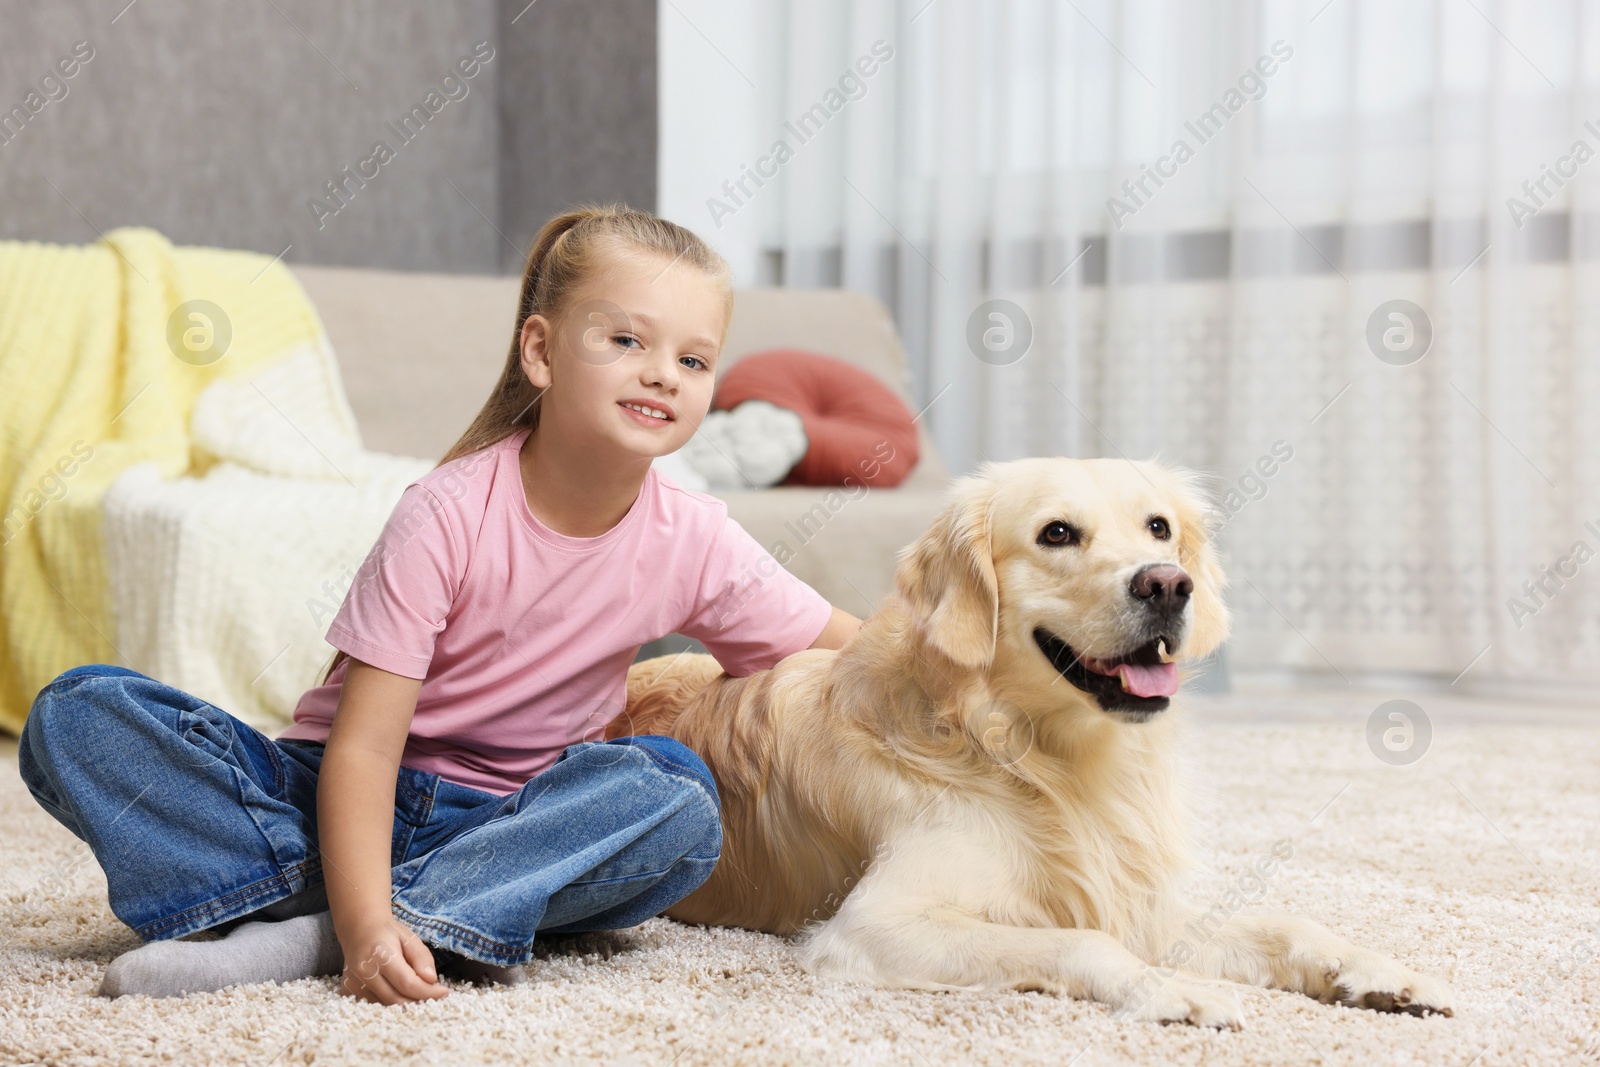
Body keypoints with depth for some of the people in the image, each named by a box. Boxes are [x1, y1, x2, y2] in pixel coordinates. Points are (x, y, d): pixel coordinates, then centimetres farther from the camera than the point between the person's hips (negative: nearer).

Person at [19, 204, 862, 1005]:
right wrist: (365, 924, -36)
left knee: (679, 795, -30)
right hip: (337, 799, -2)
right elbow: (362, 746, -22)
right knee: (78, 713, -21)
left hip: (500, 820, 3)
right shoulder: (451, 515, -18)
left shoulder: (692, 543, -7)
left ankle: (308, 937, -33)